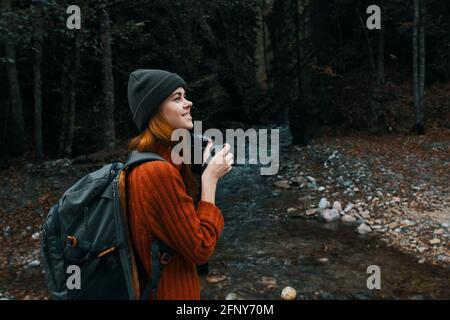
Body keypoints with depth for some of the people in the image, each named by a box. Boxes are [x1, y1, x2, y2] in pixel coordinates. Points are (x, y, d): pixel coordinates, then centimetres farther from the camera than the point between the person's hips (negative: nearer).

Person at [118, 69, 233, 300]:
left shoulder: (147, 159, 1)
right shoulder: (158, 170, -28)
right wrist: (210, 178, -19)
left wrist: (204, 169, 0)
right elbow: (201, 249, -22)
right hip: (169, 290, -9)